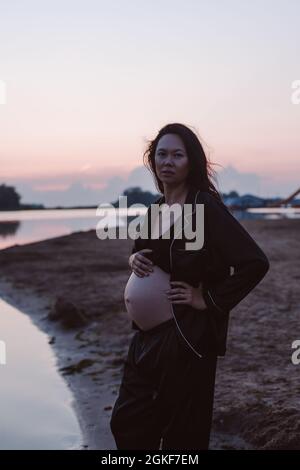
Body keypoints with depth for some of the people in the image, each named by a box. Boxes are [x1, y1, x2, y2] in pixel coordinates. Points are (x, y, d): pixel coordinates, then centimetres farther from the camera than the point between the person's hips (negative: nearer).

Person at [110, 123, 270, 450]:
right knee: (126, 424, 14)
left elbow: (255, 262, -20)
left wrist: (209, 300, -15)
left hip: (187, 336, -8)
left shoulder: (205, 206, -14)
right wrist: (134, 259, 3)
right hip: (148, 335, 8)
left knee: (182, 433, 6)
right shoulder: (155, 209, 9)